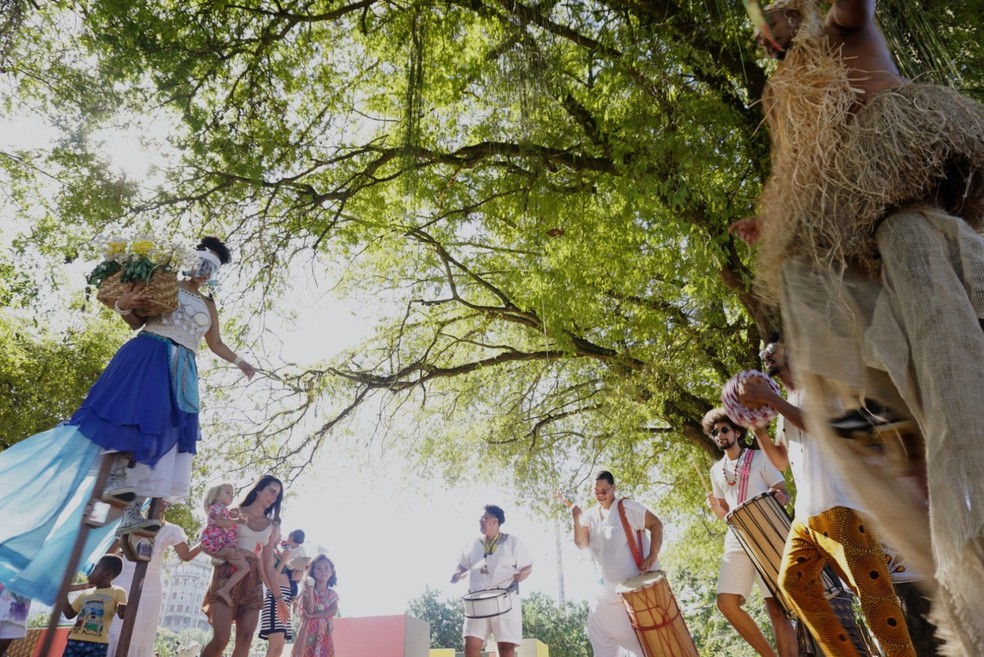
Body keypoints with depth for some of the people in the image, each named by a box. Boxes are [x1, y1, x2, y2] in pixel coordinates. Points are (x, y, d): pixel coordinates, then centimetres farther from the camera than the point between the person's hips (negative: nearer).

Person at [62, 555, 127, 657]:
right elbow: (69, 614, 20)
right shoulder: (85, 593, 18)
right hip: (75, 641, 5)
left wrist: (123, 610, -30)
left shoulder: (117, 592, 3)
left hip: (97, 645, -5)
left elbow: (122, 614, -4)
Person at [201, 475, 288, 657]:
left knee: (245, 641, -6)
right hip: (228, 574, -3)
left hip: (253, 581, 4)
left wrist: (277, 597, 12)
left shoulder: (272, 526, 16)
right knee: (221, 638, -18)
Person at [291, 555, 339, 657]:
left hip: (324, 634, 2)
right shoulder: (307, 591, -1)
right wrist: (311, 589, -21)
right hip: (308, 631, -2)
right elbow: (310, 610, -14)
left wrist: (313, 615, -16)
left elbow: (333, 611, -9)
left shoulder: (332, 594, 6)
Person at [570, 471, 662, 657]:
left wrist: (652, 555, -22)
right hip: (609, 589, 6)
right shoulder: (591, 516, 3)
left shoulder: (627, 507, -13)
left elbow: (656, 524, -13)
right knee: (598, 629, 12)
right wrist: (577, 518, -23)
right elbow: (582, 543, -7)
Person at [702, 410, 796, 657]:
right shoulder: (717, 470, 17)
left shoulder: (760, 458, 5)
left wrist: (778, 496, -22)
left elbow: (785, 494, 2)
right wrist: (715, 508, -2)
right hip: (736, 542, 5)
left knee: (776, 607, -10)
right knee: (727, 602, -6)